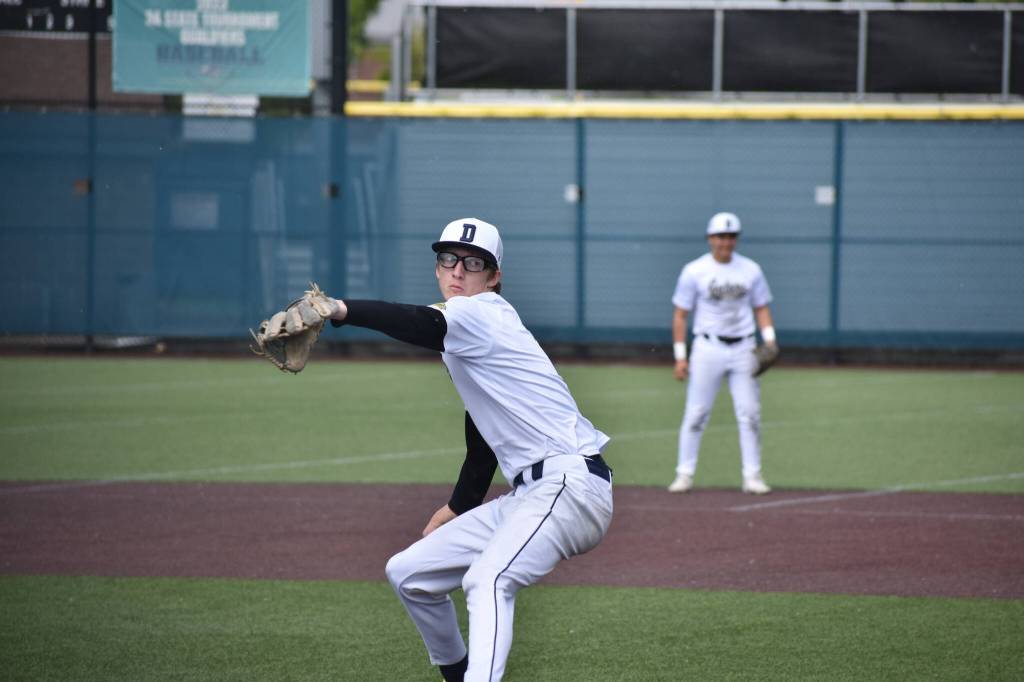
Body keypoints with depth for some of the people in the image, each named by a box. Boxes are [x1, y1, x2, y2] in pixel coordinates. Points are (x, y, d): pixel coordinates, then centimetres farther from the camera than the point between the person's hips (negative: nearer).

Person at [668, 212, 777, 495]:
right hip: (708, 348, -2)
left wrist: (769, 339, -4)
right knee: (696, 413, -3)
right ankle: (685, 474, 4)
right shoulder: (694, 271, -1)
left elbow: (761, 309, 13)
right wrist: (680, 357, -4)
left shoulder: (751, 270, 6)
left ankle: (752, 476, 4)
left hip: (743, 348, 2)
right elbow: (680, 315, 1)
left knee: (750, 413, -1)